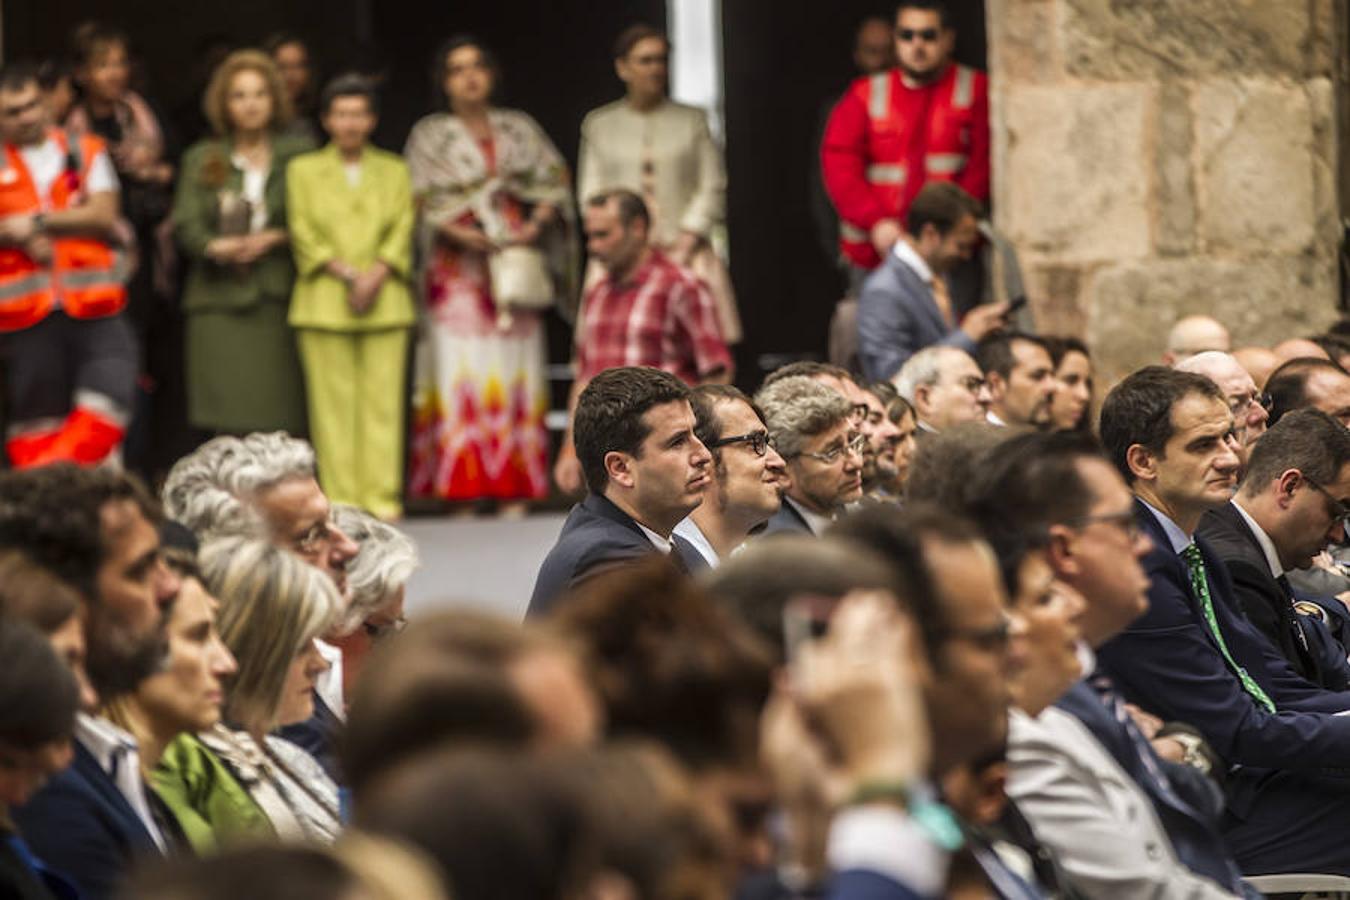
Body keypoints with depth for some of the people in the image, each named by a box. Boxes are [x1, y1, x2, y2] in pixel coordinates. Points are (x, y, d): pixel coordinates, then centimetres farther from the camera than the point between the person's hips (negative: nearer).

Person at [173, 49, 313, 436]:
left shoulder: (299, 155, 11)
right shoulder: (201, 159, 15)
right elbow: (186, 223, 3)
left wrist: (275, 239, -12)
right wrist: (216, 247, -17)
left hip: (280, 298, -1)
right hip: (221, 300, 1)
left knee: (281, 423, -7)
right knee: (229, 420, -9)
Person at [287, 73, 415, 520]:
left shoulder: (394, 171, 17)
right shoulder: (303, 170, 13)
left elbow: (402, 232, 7)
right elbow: (303, 234, 4)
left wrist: (374, 278, -10)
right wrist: (348, 275, -9)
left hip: (384, 301, 1)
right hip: (325, 303, -1)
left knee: (382, 399, -5)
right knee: (333, 403, -5)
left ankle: (381, 496, -4)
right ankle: (340, 497, -5)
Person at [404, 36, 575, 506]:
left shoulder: (519, 129, 14)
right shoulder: (430, 134, 8)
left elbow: (553, 182, 10)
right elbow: (419, 202, 1)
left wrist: (536, 225, -7)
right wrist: (455, 231, -15)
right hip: (457, 268, -2)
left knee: (517, 372, -3)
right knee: (460, 369, -10)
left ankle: (515, 489, -2)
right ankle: (464, 488, -10)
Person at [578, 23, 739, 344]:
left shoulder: (692, 120, 11)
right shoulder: (599, 125, 12)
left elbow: (712, 188, 7)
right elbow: (591, 193, 8)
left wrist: (687, 240, -6)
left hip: (685, 254, 0)